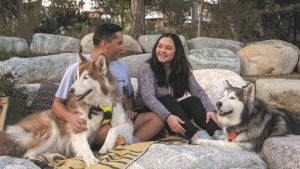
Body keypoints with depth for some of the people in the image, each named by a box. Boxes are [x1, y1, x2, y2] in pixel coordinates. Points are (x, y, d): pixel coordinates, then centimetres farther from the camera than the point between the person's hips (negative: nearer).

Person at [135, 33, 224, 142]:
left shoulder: (183, 69, 0)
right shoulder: (147, 68, -14)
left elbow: (198, 90, -11)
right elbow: (148, 97, -28)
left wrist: (209, 109, -31)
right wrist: (167, 117, -43)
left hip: (172, 111, 4)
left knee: (193, 100, -21)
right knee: (168, 100, -31)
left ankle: (216, 133, -41)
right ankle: (195, 134, -45)